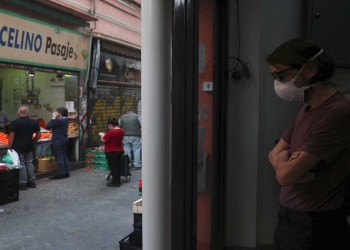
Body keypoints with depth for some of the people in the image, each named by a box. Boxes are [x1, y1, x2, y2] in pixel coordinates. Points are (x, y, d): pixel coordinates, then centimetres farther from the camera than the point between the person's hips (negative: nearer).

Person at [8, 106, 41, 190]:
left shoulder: (14, 123, -12)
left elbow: (11, 136, -13)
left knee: (21, 164, 4)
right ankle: (32, 181, 21)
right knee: (29, 163, 16)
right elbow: (38, 134, 5)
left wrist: (10, 147, -5)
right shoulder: (34, 122, 1)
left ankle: (23, 183, 9)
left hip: (18, 147, -4)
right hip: (29, 147, 4)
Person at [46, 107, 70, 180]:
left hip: (58, 141, -10)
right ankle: (66, 173, 17)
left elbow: (48, 126, -15)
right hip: (64, 140, 10)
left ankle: (60, 174, -2)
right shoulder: (65, 120, 10)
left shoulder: (59, 120, -20)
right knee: (64, 157, 13)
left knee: (59, 158, -5)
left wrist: (53, 118, -10)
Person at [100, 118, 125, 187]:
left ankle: (115, 182, 6)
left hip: (111, 152, -8)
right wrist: (106, 135, 21)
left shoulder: (111, 132, -22)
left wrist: (102, 135, 4)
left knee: (113, 166, 1)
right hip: (120, 150, 8)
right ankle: (118, 181, 23)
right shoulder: (121, 131, 5)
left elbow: (103, 140, -15)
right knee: (117, 166, 15)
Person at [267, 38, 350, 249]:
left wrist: (282, 159, -3)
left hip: (315, 226, -8)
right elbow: (275, 154, 8)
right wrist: (294, 165, -13)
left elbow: (284, 175, -25)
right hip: (289, 218, 8)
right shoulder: (306, 107, 7)